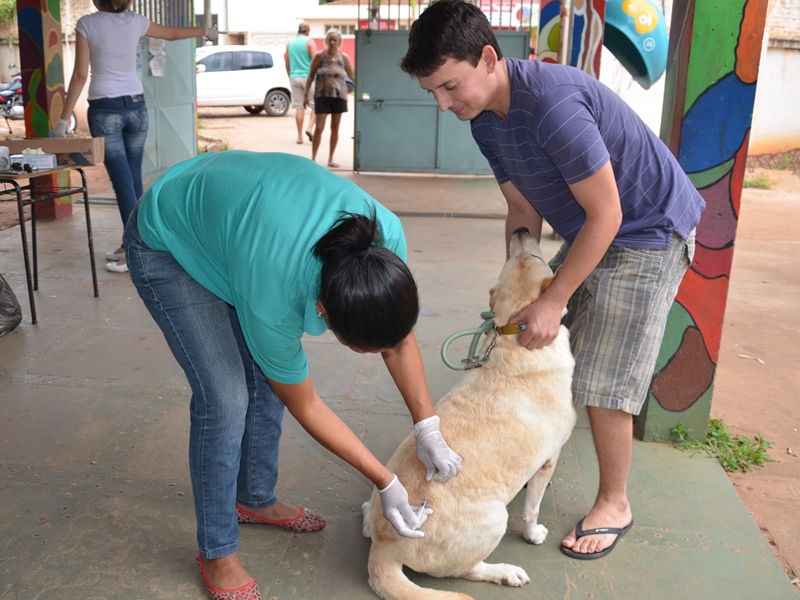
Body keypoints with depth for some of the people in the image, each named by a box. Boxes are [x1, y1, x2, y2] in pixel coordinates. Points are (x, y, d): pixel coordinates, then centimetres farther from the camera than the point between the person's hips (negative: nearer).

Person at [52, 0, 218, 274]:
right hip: (136, 106, 4)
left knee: (123, 181, -5)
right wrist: (206, 31, 39)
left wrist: (64, 119, -4)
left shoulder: (87, 23, -6)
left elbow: (80, 76, -9)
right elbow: (172, 33, 21)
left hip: (105, 109, -4)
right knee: (133, 178, 11)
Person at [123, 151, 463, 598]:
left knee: (267, 379, 5)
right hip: (168, 245, -6)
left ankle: (255, 499, 29)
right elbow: (304, 406, -21)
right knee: (224, 398, -13)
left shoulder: (386, 237, -28)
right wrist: (386, 483, -15)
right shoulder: (272, 300, -40)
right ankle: (217, 553, 6)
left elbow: (400, 337, -8)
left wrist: (428, 428, -12)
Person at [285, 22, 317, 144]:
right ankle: (310, 128, -14)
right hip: (309, 77, -5)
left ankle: (300, 136, 4)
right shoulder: (309, 42, -3)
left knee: (299, 107, 5)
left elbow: (287, 64, 18)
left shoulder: (290, 44, 13)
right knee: (315, 105, 4)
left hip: (295, 78, 5)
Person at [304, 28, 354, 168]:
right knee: (319, 127, -6)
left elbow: (352, 75, 8)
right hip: (322, 95, -2)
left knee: (335, 128, 7)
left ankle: (331, 158, 17)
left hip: (339, 95, 2)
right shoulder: (320, 56, -3)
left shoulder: (344, 57, 2)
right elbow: (311, 76, 1)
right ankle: (313, 158, 1)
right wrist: (306, 94, -1)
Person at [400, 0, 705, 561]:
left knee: (603, 380, -7)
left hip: (649, 232, -8)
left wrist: (553, 301, -23)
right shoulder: (485, 116, -4)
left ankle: (614, 504, 15)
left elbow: (606, 215, -28)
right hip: (589, 232, 8)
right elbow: (524, 211, 3)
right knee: (540, 353, 9)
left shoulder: (551, 101, -33)